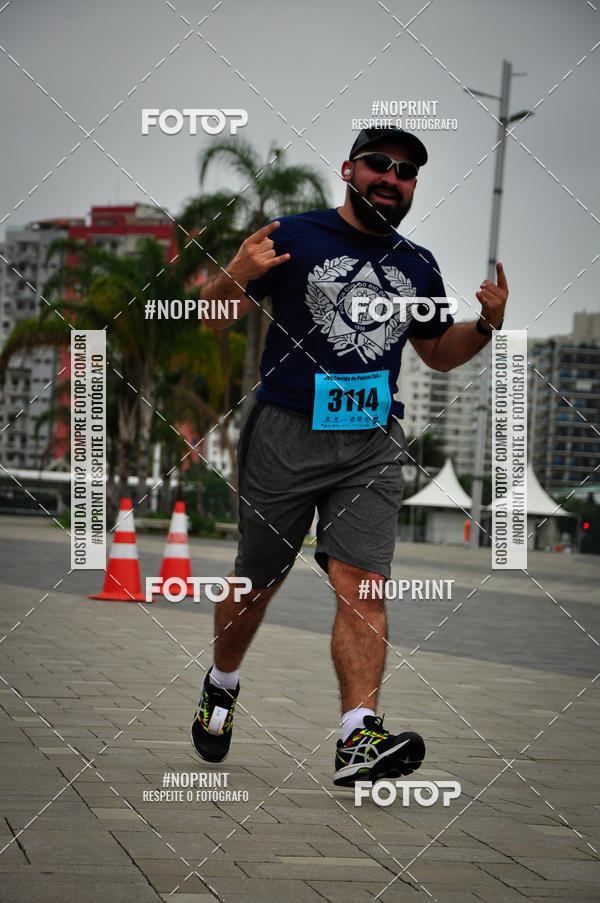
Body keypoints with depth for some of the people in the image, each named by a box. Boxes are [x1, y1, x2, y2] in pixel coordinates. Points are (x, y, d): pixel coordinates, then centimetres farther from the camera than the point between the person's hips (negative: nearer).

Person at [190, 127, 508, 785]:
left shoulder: (417, 267, 14)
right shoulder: (294, 237, 0)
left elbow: (439, 353, 26)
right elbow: (215, 317, 0)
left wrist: (487, 324, 6)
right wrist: (236, 278, -22)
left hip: (372, 445, 2)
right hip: (285, 434, -2)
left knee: (362, 581, -13)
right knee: (257, 580, 9)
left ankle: (359, 738, -21)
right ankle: (221, 684, 36)